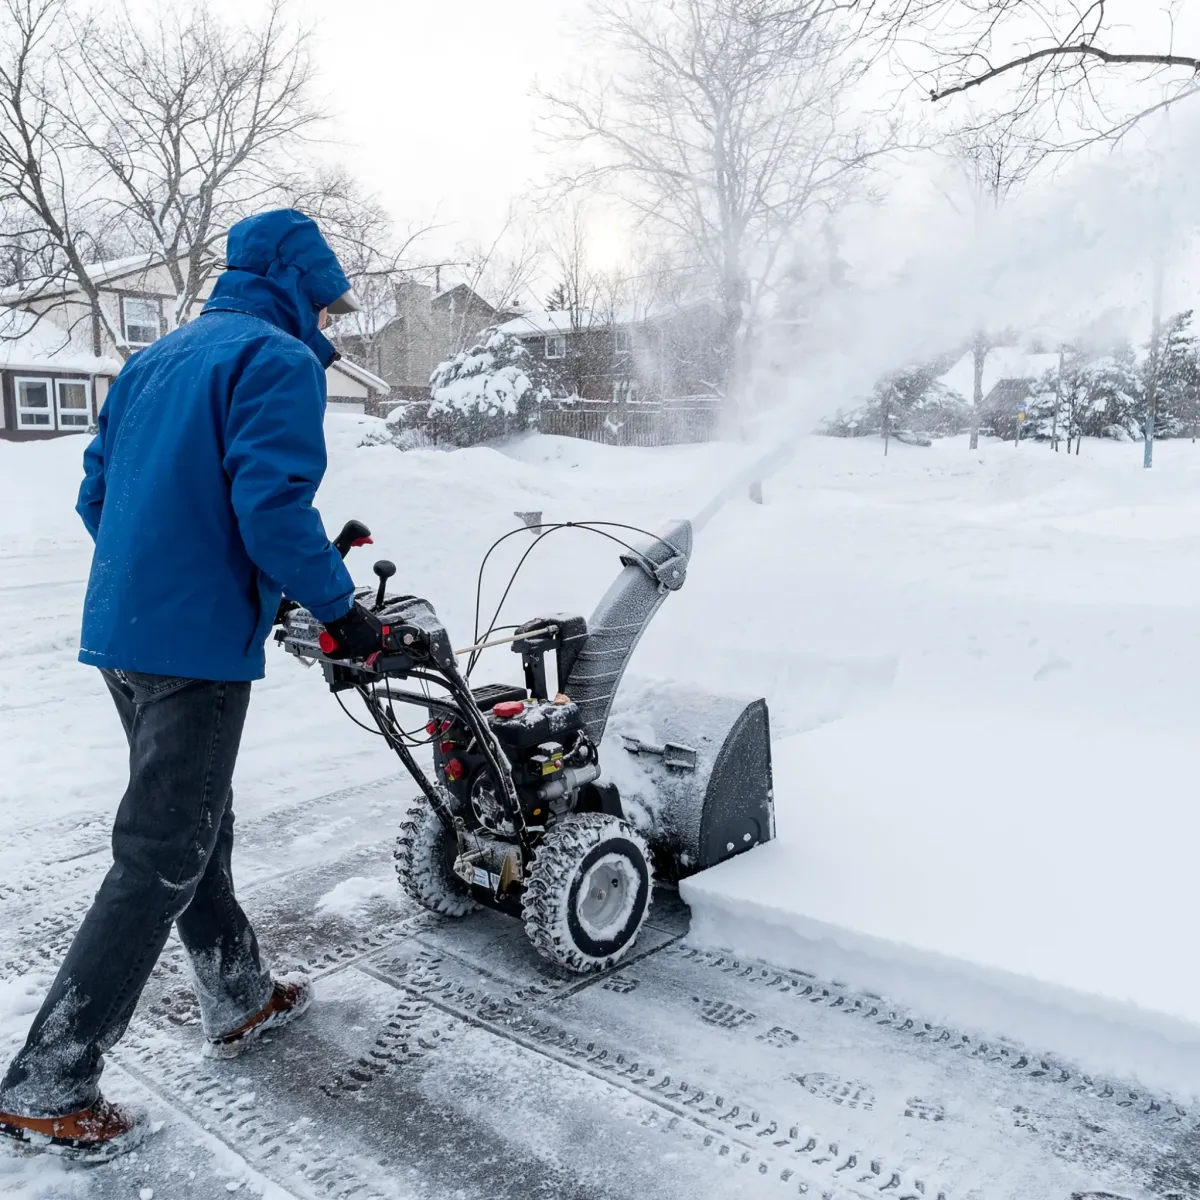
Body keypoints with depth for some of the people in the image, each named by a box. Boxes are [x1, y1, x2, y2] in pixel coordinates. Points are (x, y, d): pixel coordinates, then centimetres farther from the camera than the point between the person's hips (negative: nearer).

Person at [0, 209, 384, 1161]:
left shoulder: (157, 360, 17)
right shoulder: (279, 361, -10)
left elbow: (97, 492, 18)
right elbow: (274, 508, -22)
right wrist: (342, 609, -10)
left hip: (122, 631, 10)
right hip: (197, 647, -9)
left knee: (199, 828, 20)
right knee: (159, 863, -1)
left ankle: (239, 1000, 36)